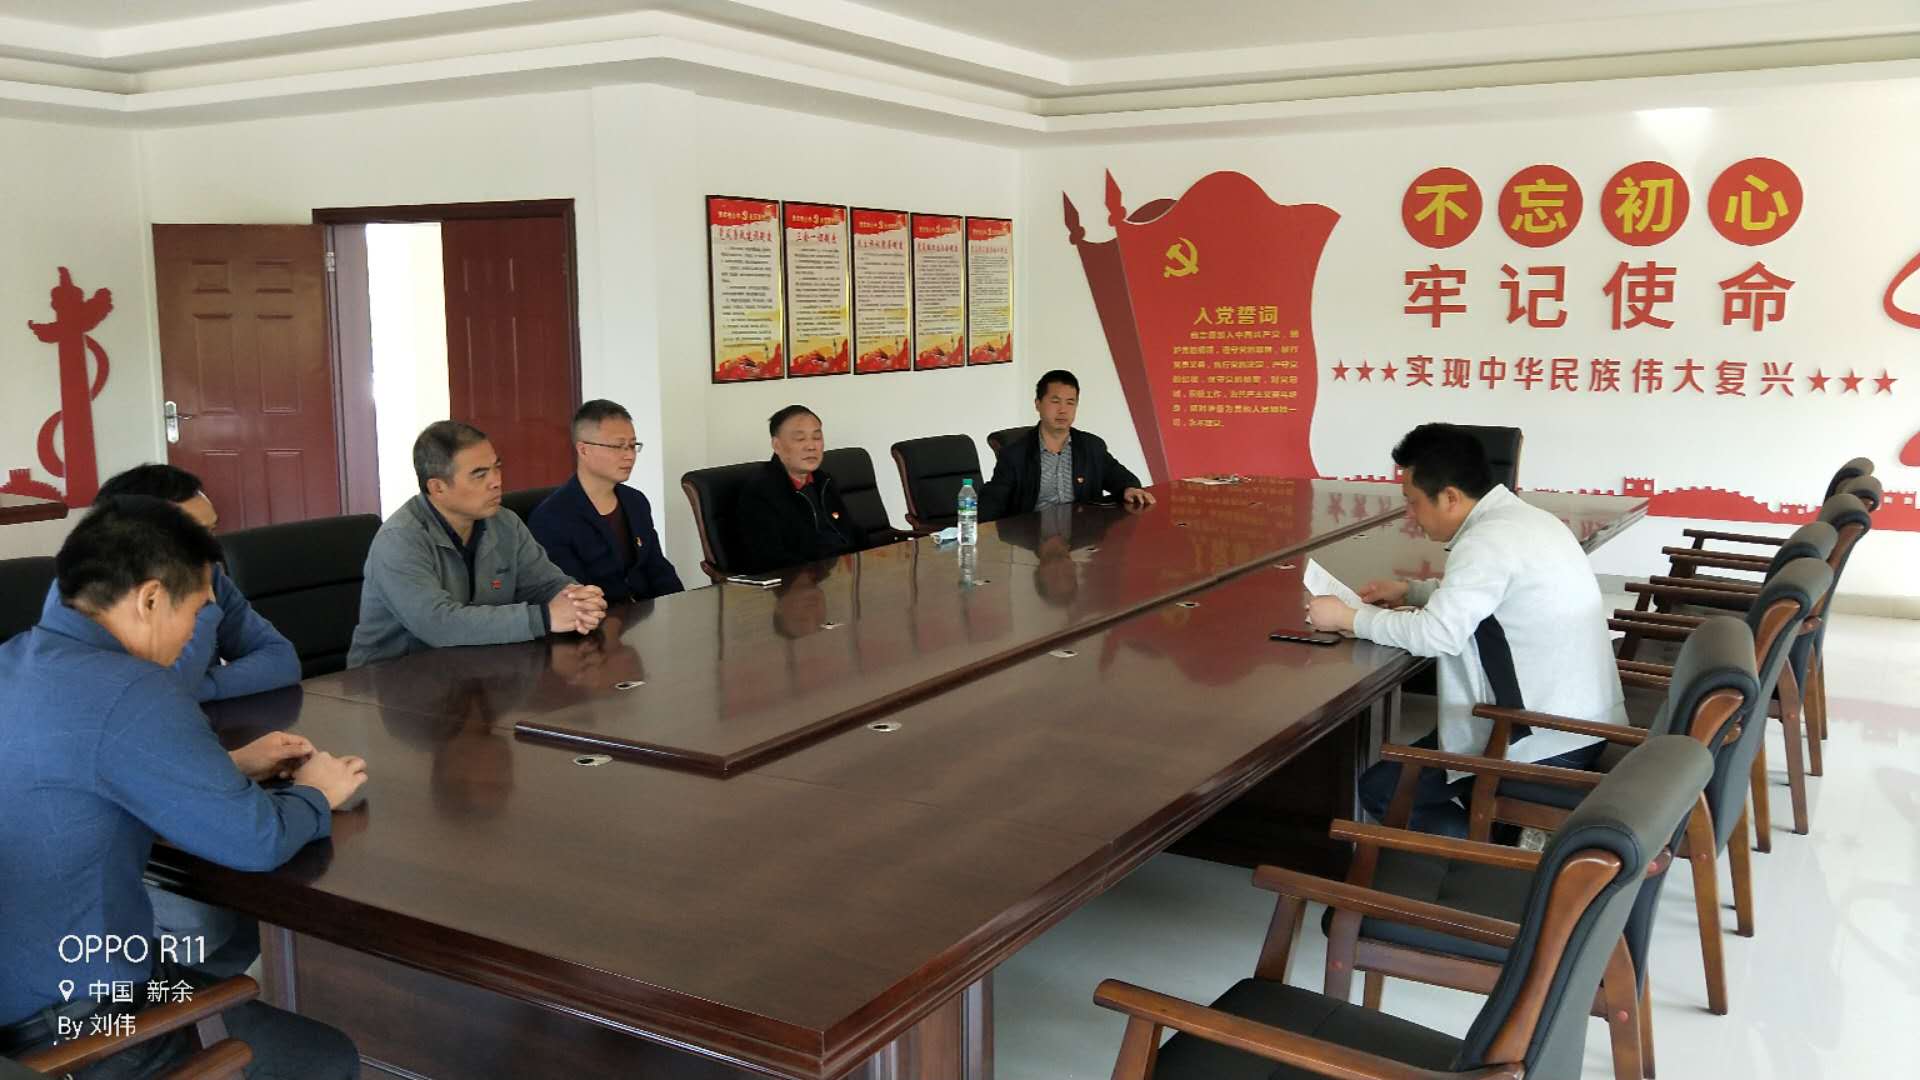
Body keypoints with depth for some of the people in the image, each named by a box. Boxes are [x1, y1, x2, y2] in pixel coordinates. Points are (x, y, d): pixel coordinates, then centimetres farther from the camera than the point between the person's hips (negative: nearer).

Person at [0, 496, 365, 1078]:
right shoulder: (128, 691, -25)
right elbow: (256, 841, -19)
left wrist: (230, 766, 17)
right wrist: (315, 794, 1)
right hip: (72, 1029, -9)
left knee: (246, 999, 29)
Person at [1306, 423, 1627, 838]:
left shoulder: (1489, 540, -21)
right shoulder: (1523, 517, 9)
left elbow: (1437, 633, -27)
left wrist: (1349, 618, -15)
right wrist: (1409, 590, 16)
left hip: (1548, 742, -10)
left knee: (1380, 788, 1)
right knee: (1420, 752, 28)